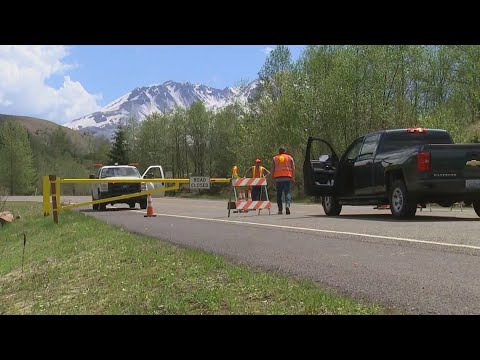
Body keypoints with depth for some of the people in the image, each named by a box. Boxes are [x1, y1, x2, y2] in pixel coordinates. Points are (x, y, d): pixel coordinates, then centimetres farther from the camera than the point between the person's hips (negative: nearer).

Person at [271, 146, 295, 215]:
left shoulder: (274, 158, 14)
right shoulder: (289, 157, 12)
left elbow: (272, 169, 6)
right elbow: (293, 168, 5)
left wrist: (273, 177, 10)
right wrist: (293, 178, 5)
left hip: (278, 178, 1)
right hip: (287, 177, -1)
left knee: (279, 194, 6)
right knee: (288, 192, -1)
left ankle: (280, 209, 4)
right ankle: (287, 205, -23)